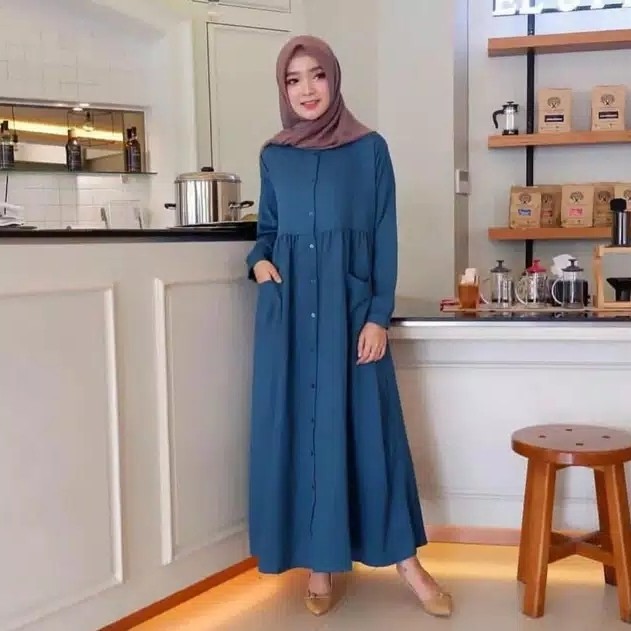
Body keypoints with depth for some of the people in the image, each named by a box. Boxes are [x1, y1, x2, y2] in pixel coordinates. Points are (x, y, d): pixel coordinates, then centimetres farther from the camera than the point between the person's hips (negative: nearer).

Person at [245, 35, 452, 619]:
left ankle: (405, 559, 14)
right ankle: (318, 564, 15)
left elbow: (385, 238, -1)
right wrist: (259, 261, -6)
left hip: (350, 306, -2)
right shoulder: (274, 155, 10)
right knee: (297, 428, 3)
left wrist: (379, 316, -9)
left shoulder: (370, 149, 3)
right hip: (289, 311, 3)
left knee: (368, 425, 1)